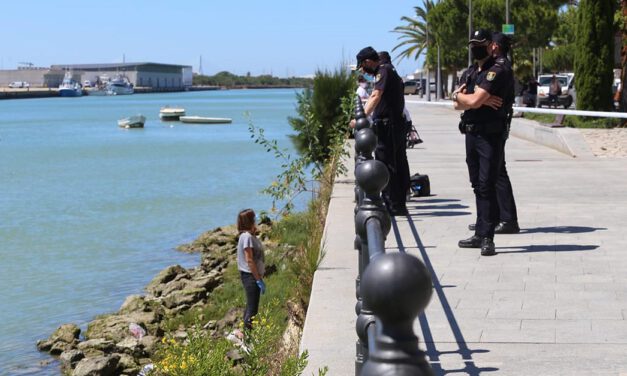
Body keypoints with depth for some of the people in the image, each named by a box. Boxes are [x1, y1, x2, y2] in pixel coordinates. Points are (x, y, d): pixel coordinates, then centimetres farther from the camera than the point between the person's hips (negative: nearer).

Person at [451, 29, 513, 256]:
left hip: (490, 135, -8)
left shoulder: (496, 71, -11)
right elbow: (458, 105, 6)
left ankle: (487, 237, -8)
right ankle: (480, 234, 17)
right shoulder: (469, 73, 17)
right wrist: (481, 100, -11)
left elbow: (474, 101, -20)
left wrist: (458, 94, 1)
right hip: (471, 134, 8)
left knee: (486, 185, -10)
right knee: (478, 185, 11)